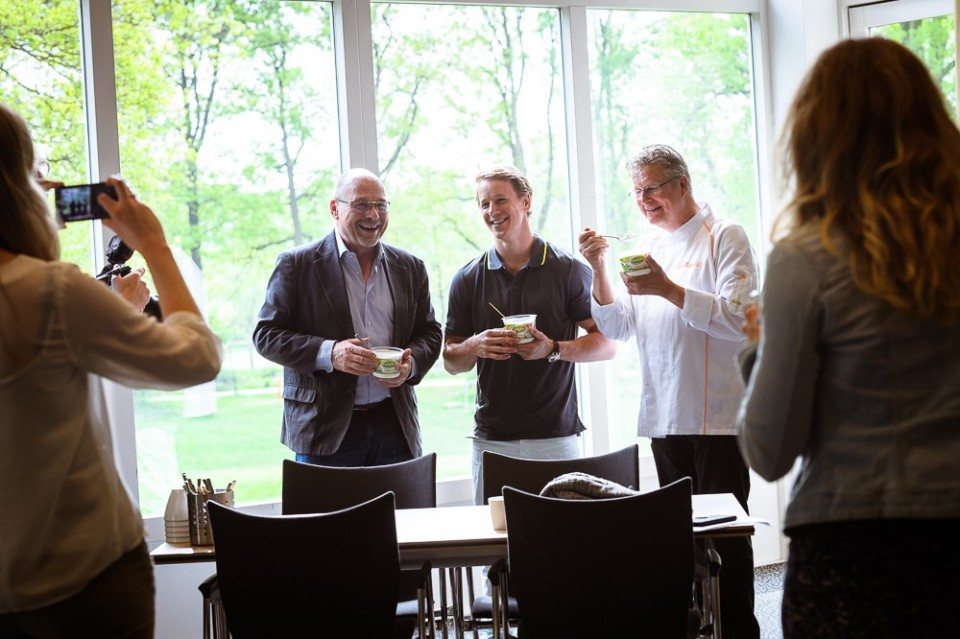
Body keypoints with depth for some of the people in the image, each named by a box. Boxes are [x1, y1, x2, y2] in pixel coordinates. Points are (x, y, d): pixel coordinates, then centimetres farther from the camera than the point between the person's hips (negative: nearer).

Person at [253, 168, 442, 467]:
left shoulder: (410, 268, 12)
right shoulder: (297, 264, 0)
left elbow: (429, 332, 17)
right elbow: (266, 334, -3)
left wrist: (411, 363, -6)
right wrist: (328, 353, -18)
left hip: (395, 427, 3)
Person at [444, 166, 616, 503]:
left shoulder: (568, 270, 2)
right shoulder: (468, 279, 9)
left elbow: (606, 344, 1)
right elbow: (451, 361, 12)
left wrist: (554, 349, -15)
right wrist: (475, 346, -9)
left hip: (556, 436, -2)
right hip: (491, 439, 2)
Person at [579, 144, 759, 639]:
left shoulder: (724, 236, -2)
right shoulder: (649, 248, 18)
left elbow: (737, 317, -15)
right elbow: (619, 327, 14)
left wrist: (668, 290, -23)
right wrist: (599, 269, 0)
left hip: (716, 417, -6)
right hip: (664, 416, 7)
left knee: (725, 532, -3)